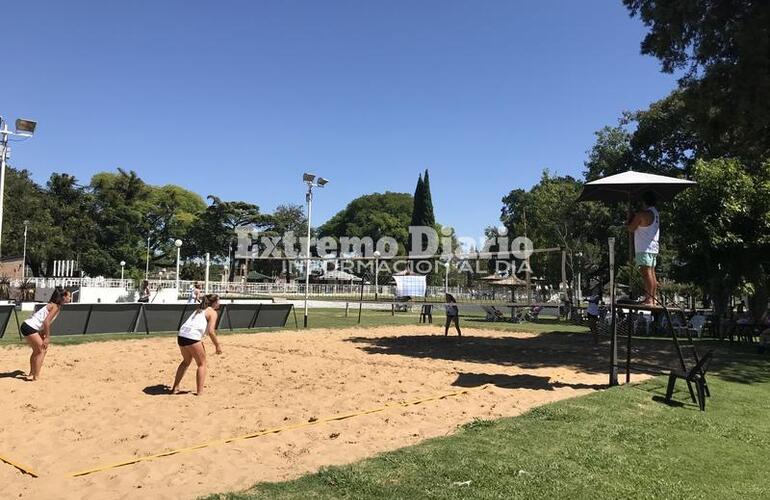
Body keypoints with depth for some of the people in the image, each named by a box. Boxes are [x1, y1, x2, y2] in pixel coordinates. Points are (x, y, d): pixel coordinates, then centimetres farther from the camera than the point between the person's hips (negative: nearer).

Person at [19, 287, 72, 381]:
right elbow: (46, 322, -21)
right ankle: (36, 377, -2)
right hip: (29, 328, -10)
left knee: (37, 350, 22)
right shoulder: (55, 307, -13)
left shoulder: (53, 305, 15)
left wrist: (44, 337, 15)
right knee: (42, 350, -4)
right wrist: (47, 337, -16)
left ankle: (31, 374, 34)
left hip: (28, 326, 10)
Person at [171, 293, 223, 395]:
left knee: (186, 361, 27)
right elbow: (210, 331, -8)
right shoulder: (213, 312, 2)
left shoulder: (199, 310, 26)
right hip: (192, 337, -8)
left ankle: (175, 388, 31)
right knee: (202, 364, 8)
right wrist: (217, 345, -1)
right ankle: (199, 391, 4)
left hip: (181, 335, 8)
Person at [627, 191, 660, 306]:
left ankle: (649, 299, -13)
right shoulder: (656, 213, 14)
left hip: (644, 248, -9)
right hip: (654, 248, 9)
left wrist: (630, 221, 12)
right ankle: (653, 298, 14)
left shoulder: (642, 214, -13)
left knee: (646, 272, -11)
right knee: (651, 273, 11)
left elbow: (631, 229, -7)